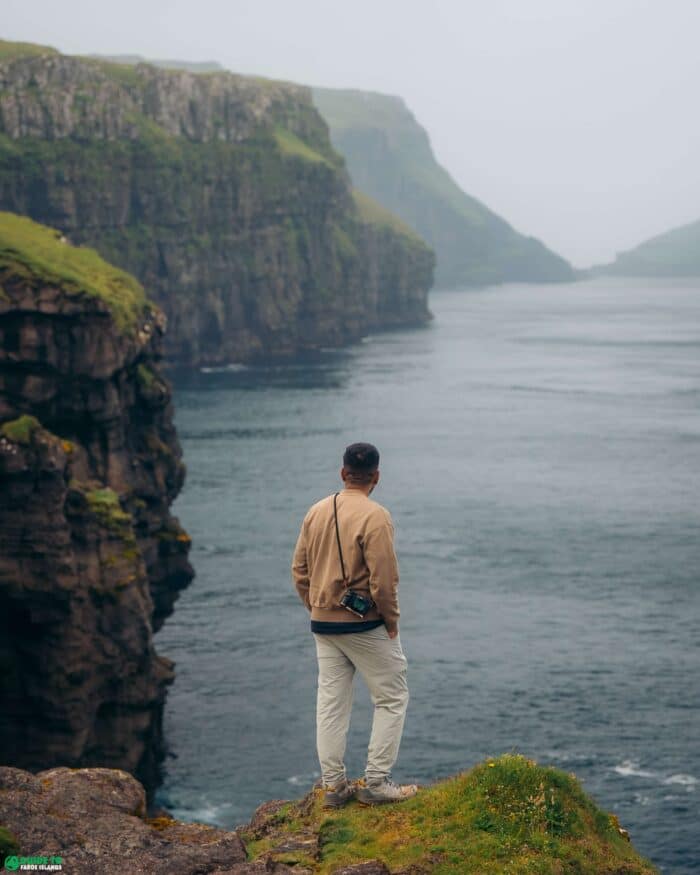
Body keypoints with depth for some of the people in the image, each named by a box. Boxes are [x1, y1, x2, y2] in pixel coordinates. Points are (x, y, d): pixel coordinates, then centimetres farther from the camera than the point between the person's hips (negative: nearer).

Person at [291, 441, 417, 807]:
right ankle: (376, 781, 4)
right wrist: (391, 620, -6)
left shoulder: (316, 512, 4)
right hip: (366, 625, -6)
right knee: (392, 698, 6)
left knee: (330, 703, 11)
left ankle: (334, 784, 14)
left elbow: (299, 570, 8)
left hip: (323, 625, 6)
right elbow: (383, 579, -19)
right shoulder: (375, 517, -17)